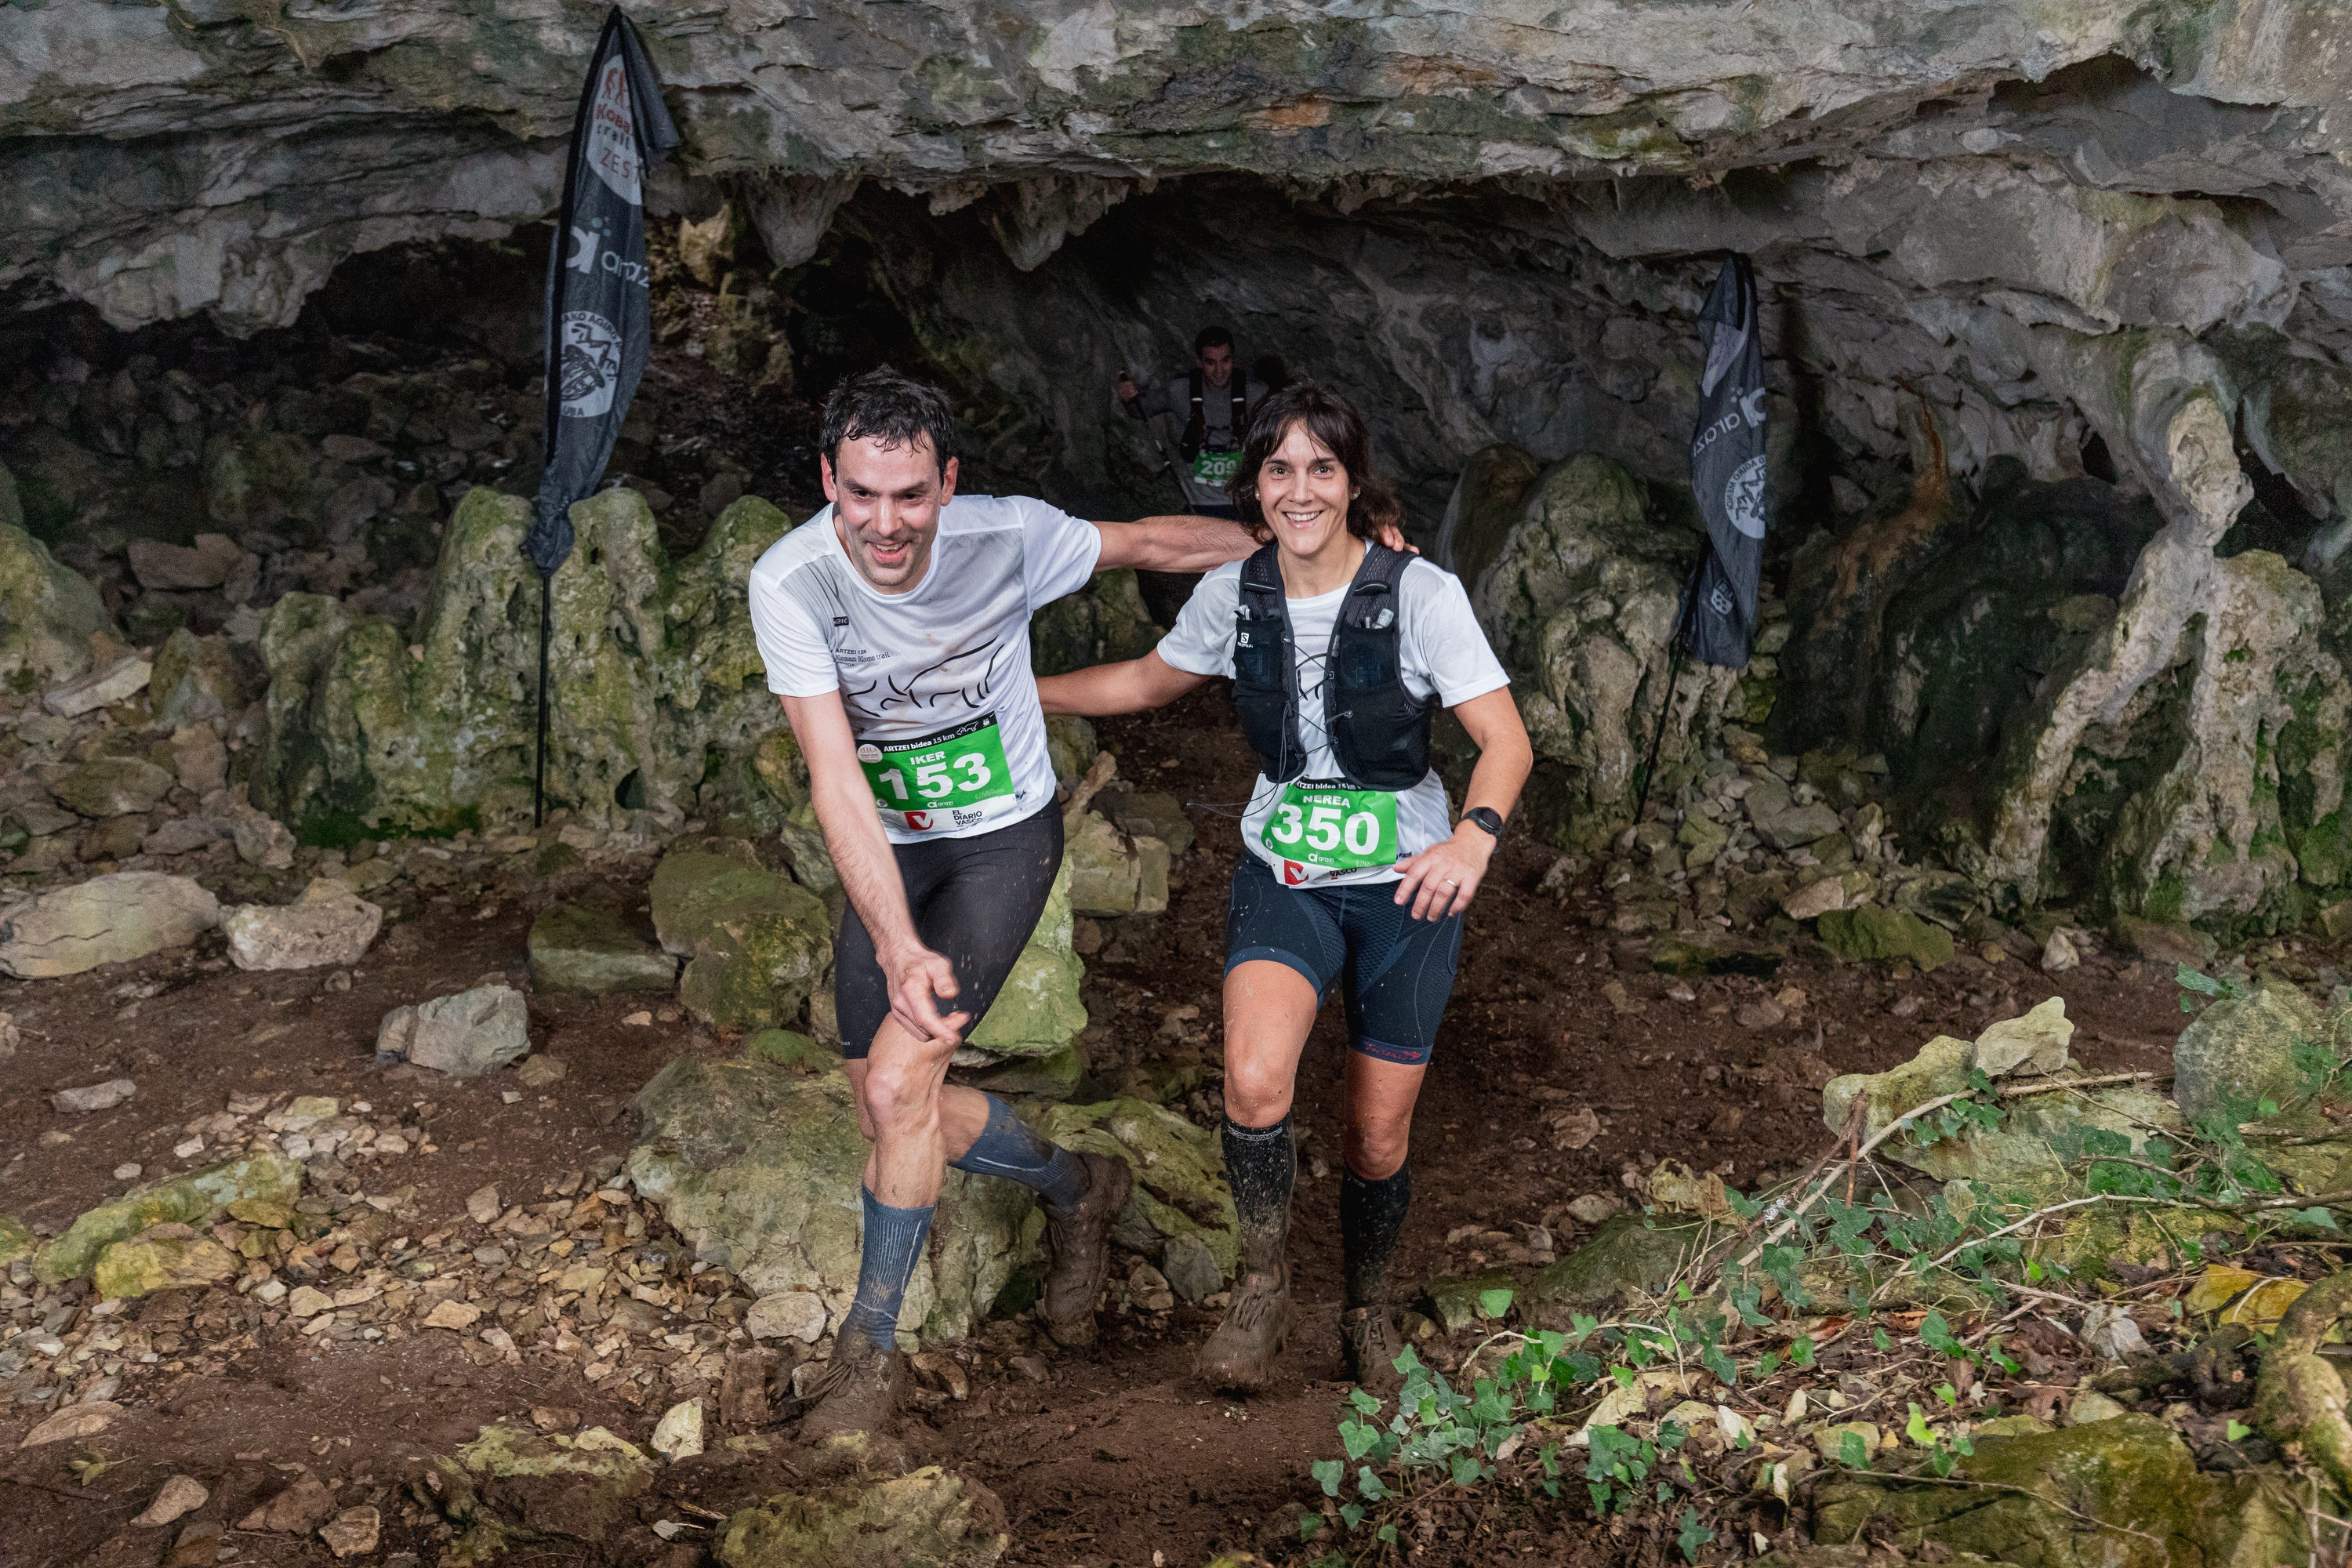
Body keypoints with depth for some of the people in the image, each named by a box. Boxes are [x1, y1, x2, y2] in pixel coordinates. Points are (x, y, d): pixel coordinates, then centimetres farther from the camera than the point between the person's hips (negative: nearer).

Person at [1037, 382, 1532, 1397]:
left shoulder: (1419, 594, -14)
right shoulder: (1233, 596, -3)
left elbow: (1506, 741, -16)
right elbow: (1149, 680, 16)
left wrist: (1472, 837, -35)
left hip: (1406, 887, -1)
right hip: (1285, 876, 2)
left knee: (1378, 1140, 7)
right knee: (1254, 1085, -26)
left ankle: (1367, 1316, 37)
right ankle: (1264, 1288, 0)